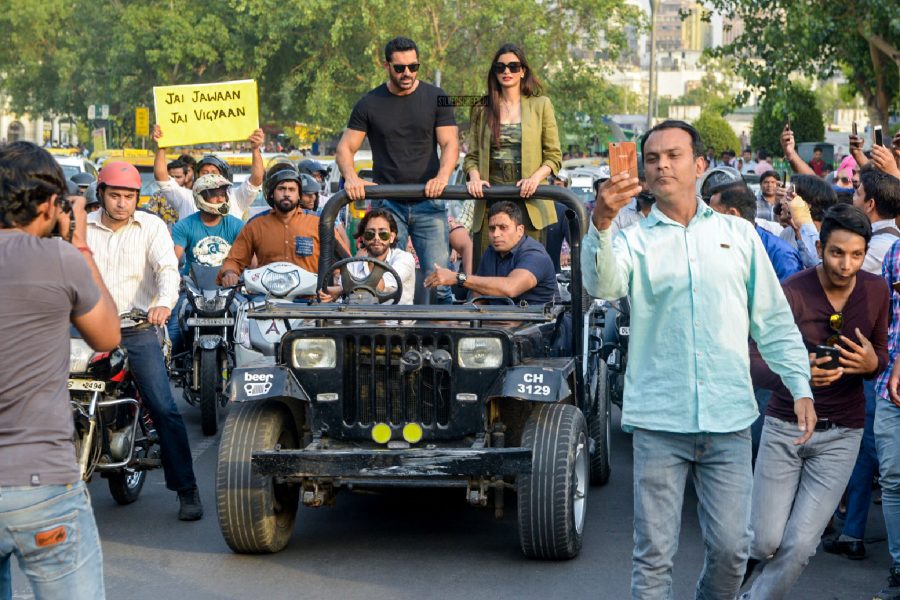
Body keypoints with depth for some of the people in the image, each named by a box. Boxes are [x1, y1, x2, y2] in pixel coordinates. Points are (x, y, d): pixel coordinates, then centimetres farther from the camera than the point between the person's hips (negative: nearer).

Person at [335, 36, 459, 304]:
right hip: (386, 203, 0)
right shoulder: (369, 104, 6)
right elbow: (345, 148, 6)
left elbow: (450, 144, 0)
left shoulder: (435, 98, 6)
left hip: (428, 201, 0)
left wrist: (442, 177, -20)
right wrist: (351, 177, -16)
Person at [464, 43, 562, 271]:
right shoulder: (482, 109, 14)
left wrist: (535, 178, -12)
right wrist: (475, 177, -9)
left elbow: (554, 157, 6)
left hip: (529, 202, -1)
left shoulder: (540, 105, 8)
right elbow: (472, 155, 13)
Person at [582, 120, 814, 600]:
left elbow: (773, 319, 13)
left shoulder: (738, 234, 11)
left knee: (731, 547, 3)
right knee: (654, 554, 1)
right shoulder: (634, 240, 5)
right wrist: (600, 224, -35)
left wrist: (801, 387, 5)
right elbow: (602, 285, -18)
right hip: (659, 420, -1)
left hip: (729, 419, 1)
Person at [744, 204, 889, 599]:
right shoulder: (791, 293, -15)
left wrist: (872, 363, -17)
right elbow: (757, 359, -17)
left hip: (841, 434, 2)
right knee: (765, 542, -3)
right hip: (785, 425, -2)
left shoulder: (876, 291, -3)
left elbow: (881, 354, 8)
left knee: (800, 545, -5)